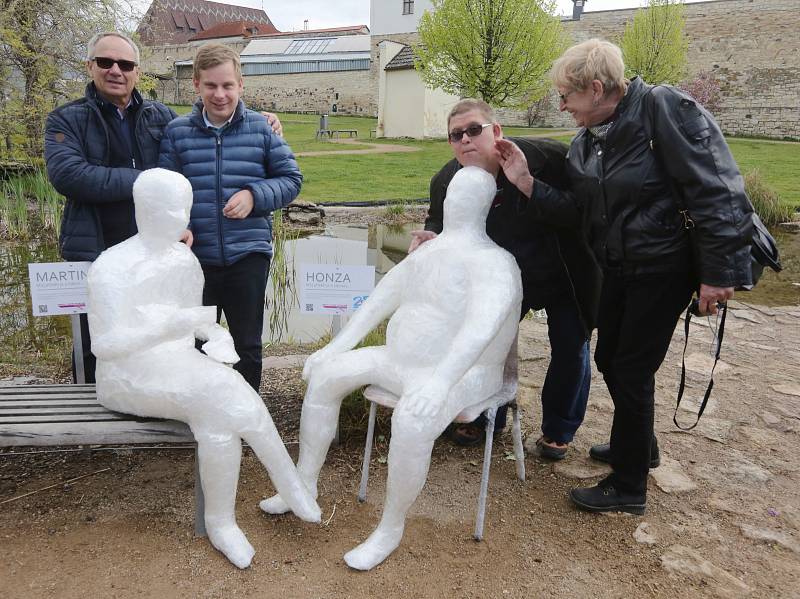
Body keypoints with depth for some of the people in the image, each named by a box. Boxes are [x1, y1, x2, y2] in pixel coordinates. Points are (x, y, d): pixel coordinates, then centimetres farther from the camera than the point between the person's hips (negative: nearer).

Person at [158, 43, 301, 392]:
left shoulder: (261, 128, 1)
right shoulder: (177, 132, 2)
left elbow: (290, 178, 4)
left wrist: (254, 196, -13)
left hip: (249, 255, 0)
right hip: (196, 258, 1)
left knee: (247, 345, 12)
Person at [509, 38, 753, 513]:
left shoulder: (662, 109, -18)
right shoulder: (586, 144, 6)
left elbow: (713, 187, -21)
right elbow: (575, 211, 2)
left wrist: (718, 272, -24)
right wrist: (526, 180, -10)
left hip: (665, 266, -8)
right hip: (620, 268, 8)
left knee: (633, 370, -2)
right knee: (609, 358, 17)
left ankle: (629, 487, 17)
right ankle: (638, 446, 42)